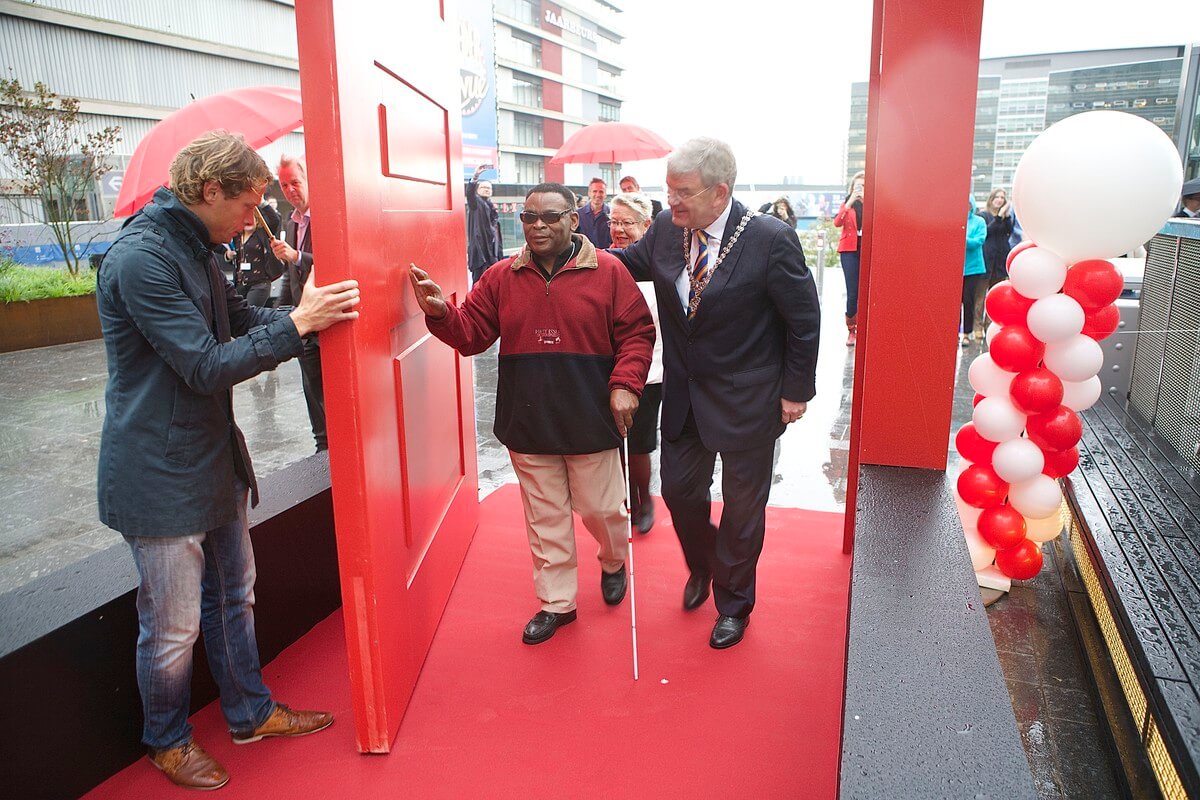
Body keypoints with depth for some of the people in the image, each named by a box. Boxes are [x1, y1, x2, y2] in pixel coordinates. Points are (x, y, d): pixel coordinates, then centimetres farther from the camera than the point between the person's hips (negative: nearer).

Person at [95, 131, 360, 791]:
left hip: (214, 459, 10)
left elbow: (240, 319, 15)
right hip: (161, 476, -9)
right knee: (173, 626, 7)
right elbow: (207, 365, -26)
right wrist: (297, 324, -25)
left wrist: (313, 312, 0)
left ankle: (250, 712, 39)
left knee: (233, 594, 21)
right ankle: (167, 741, 32)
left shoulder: (194, 248, 8)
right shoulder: (141, 257, -23)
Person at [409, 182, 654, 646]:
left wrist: (625, 385, -16)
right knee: (545, 517, 12)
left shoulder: (607, 272, -4)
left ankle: (613, 563, 45)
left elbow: (637, 333, -4)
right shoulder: (501, 277, 3)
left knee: (600, 508, 11)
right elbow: (471, 334, 2)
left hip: (590, 421, -2)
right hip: (528, 424, 3)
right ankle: (556, 602, 29)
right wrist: (441, 313, -17)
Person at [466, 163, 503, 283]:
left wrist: (499, 252, 20)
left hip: (492, 250, 7)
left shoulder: (491, 207, 21)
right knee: (480, 283, -12)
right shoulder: (475, 203, -1)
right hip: (480, 249, -7)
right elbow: (470, 192, -25)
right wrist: (475, 176, -43)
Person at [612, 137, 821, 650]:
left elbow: (804, 321, -12)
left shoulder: (771, 239, -20)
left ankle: (733, 604, 36)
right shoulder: (666, 229, -6)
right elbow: (631, 261, 13)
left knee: (742, 506, 12)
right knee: (678, 488, 15)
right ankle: (701, 567, 48)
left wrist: (796, 391, -8)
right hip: (684, 395, 5)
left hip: (747, 400, -4)